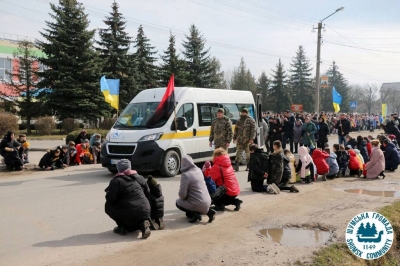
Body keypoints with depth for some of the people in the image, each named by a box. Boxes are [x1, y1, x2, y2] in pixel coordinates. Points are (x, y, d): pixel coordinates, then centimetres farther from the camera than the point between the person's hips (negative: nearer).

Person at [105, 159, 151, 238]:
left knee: (108, 206, 15)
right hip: (145, 213, 5)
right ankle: (143, 223, 2)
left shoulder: (116, 181, -5)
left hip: (129, 215, -5)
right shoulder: (140, 178, 13)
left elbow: (110, 199, -8)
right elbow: (148, 194, 17)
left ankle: (121, 227, 8)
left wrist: (108, 193, 14)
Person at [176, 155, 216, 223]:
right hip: (207, 202, 7)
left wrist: (182, 197, 8)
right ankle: (208, 211, 12)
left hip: (199, 204, -7)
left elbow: (182, 194, -15)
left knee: (178, 202, 18)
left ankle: (195, 214, -2)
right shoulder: (199, 170, 6)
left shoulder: (185, 175, -17)